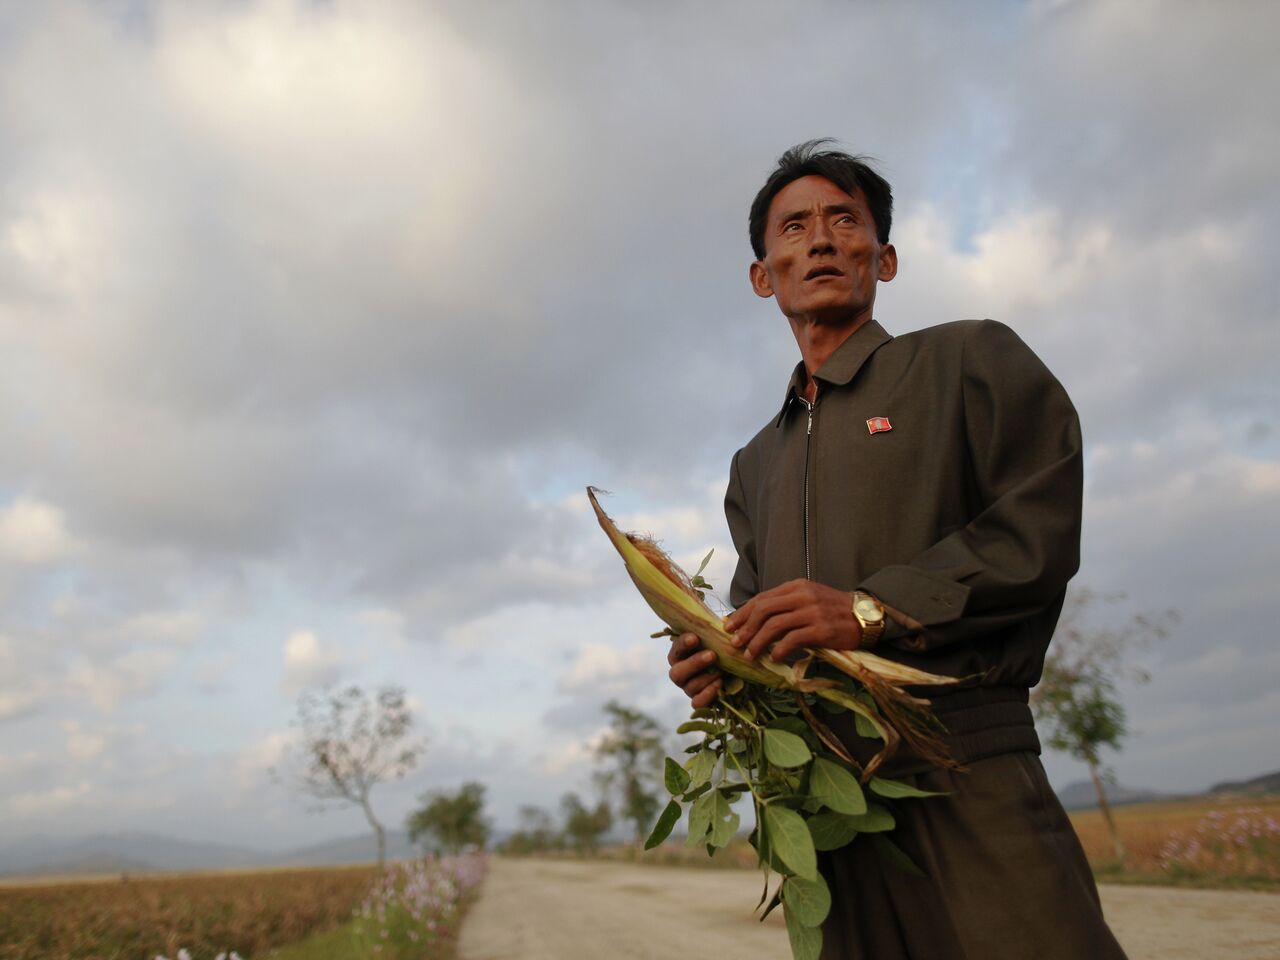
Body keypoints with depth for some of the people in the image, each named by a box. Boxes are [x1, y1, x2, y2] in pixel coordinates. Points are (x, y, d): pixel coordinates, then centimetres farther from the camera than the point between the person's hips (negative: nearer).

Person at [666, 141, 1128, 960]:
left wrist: (873, 608, -16)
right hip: (824, 795, 5)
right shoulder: (755, 462, 23)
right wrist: (719, 663, -1)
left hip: (962, 773, -4)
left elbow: (1042, 528, -7)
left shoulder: (971, 360, 6)